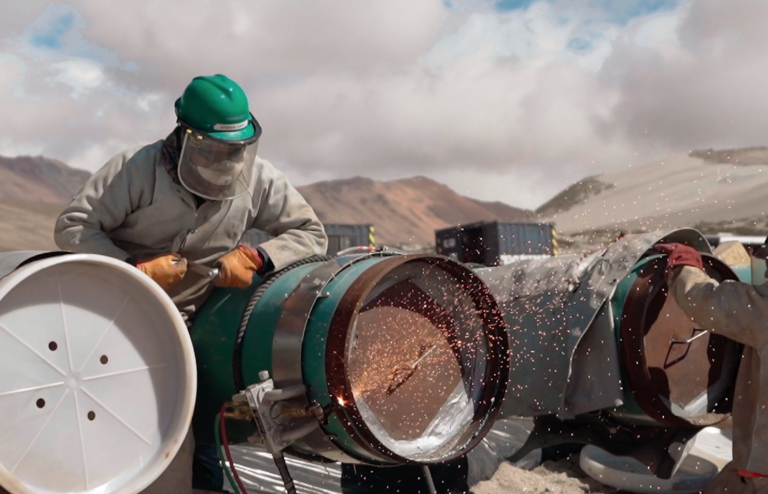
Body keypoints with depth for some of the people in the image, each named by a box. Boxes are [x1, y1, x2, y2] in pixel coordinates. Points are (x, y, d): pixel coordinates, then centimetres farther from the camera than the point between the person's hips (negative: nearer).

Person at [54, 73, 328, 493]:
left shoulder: (258, 180, -10)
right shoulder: (137, 168, -19)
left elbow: (311, 233, -4)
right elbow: (72, 226, -19)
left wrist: (256, 257, -21)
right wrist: (133, 267, -31)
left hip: (195, 322, 3)